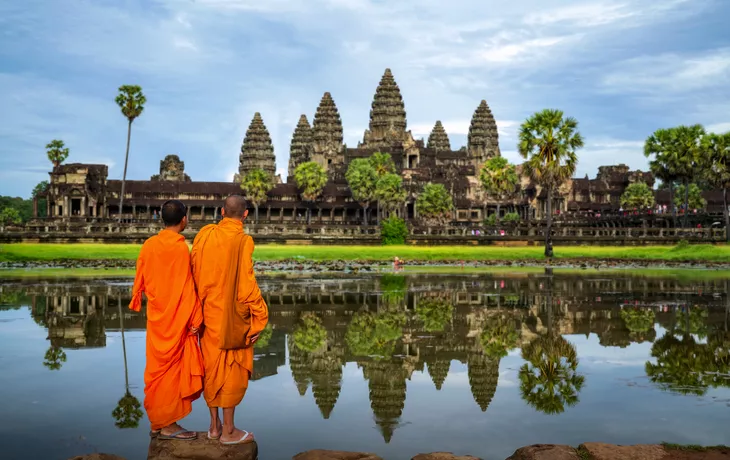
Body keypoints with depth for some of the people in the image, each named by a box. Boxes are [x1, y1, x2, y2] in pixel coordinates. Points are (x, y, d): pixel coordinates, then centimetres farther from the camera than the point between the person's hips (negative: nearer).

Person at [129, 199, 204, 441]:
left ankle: (157, 421, 21)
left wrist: (137, 301, 24)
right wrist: (195, 318, -11)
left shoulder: (149, 245, 0)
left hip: (156, 316, 6)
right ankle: (168, 424, 9)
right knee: (172, 367, 2)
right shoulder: (181, 248, -16)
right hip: (177, 318, -6)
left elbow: (140, 280, 7)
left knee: (158, 366, 14)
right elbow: (188, 287, -16)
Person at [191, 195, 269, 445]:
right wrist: (259, 316, -10)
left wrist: (201, 305, 12)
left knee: (212, 367, 14)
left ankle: (214, 425, 24)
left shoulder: (205, 234, -1)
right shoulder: (243, 240, -15)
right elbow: (246, 282, -18)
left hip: (209, 312, 5)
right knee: (232, 370, 5)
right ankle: (228, 430, 12)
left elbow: (195, 274, 2)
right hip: (233, 315, -5)